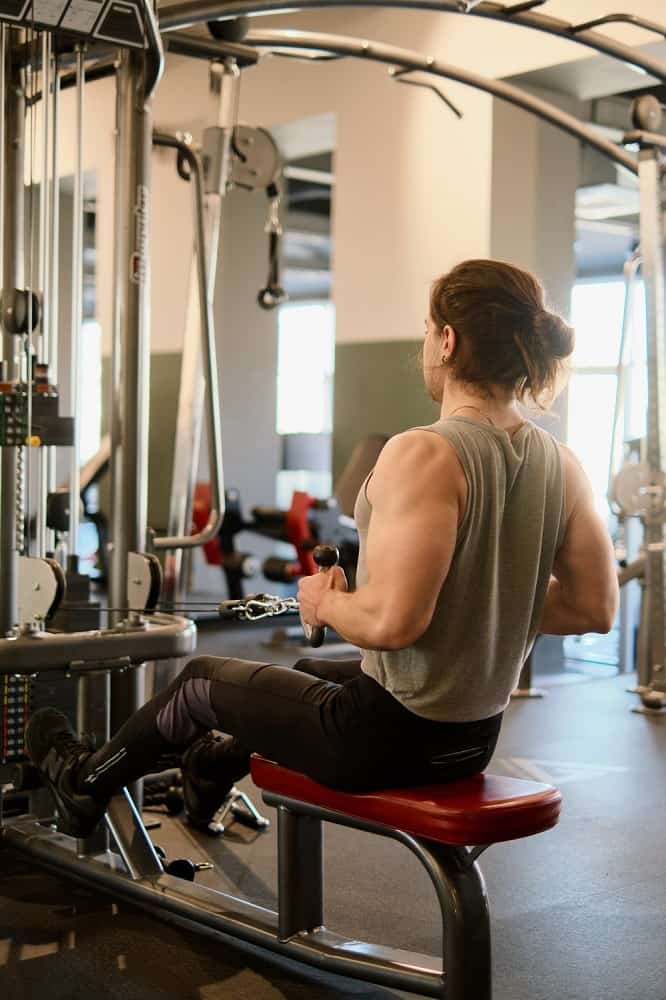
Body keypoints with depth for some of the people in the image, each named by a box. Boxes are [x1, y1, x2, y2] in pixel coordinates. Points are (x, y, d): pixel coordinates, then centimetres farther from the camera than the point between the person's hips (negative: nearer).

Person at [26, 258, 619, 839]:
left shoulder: (425, 456, -26)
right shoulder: (560, 464, -3)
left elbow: (391, 620, -32)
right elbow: (594, 607, 2)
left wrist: (325, 603, -11)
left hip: (389, 738, -7)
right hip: (474, 740, 7)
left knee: (203, 679, 20)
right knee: (308, 672, 36)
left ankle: (85, 782, 46)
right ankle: (218, 766, 62)